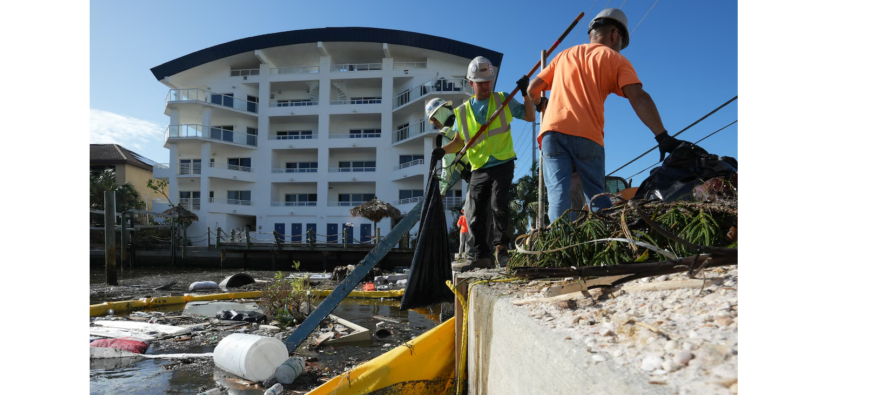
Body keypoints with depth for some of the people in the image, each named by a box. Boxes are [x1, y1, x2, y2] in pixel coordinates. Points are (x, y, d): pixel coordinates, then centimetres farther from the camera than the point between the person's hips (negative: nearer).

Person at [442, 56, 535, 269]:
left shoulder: (503, 100, 4)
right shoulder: (463, 111, 8)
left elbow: (530, 117, 7)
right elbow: (459, 141, 14)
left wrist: (525, 93, -7)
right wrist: (442, 150, -4)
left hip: (502, 165, -3)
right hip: (478, 169, 3)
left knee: (498, 203, -21)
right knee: (474, 214, 1)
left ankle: (501, 248, -4)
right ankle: (480, 255, 14)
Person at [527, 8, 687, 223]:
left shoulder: (564, 55, 25)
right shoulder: (616, 59, 14)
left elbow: (532, 88, 26)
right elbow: (638, 97, -1)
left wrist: (540, 104, 48)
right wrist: (662, 136, -7)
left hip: (552, 130, 2)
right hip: (587, 136, -2)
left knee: (558, 191, -10)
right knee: (597, 197, 6)